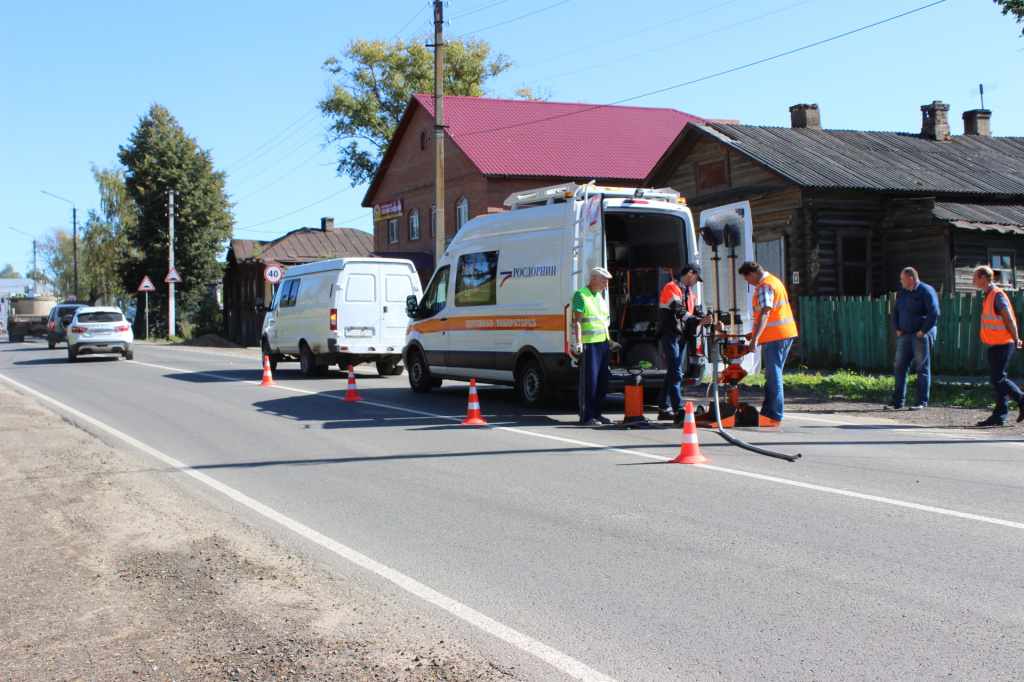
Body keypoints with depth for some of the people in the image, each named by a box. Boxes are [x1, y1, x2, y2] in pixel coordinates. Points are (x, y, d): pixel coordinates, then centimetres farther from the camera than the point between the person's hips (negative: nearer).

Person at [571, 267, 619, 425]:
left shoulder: (600, 297, 18)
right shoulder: (581, 295, -7)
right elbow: (578, 321, -15)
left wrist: (608, 341, 26)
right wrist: (578, 342, -22)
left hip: (602, 343, 9)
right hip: (589, 344, -8)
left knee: (602, 380, 10)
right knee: (589, 380, -7)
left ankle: (596, 413, 19)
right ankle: (586, 416, -2)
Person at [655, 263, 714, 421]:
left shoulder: (689, 293, 21)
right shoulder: (671, 288, -8)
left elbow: (696, 312, 15)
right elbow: (679, 311, -21)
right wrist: (699, 321, -29)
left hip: (681, 336, 9)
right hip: (669, 335, -9)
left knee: (672, 373, 10)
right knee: (676, 373, -13)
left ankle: (664, 409, 15)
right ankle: (679, 411, -17)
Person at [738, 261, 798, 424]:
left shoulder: (764, 287, -14)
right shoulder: (774, 281, 19)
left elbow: (765, 314, -26)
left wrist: (755, 339, -34)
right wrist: (755, 333, 30)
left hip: (774, 337, -10)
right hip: (786, 334, 10)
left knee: (773, 376, -7)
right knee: (773, 375, 15)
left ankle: (774, 415, -5)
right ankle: (768, 411, 21)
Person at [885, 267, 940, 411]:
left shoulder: (926, 291, -8)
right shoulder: (902, 293, 14)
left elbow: (934, 313, -14)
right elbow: (895, 312, 23)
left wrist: (923, 331, -15)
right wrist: (897, 329, 10)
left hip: (921, 336, -7)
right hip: (904, 335, 7)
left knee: (923, 368, 0)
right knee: (900, 367, 4)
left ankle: (922, 402, 4)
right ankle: (897, 401, 9)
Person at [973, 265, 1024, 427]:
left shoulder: (997, 295, -15)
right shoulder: (987, 296, 14)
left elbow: (1010, 320, -16)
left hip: (1002, 345, -9)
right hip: (994, 345, 9)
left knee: (998, 379, -10)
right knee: (997, 379, 8)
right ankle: (999, 416, 9)